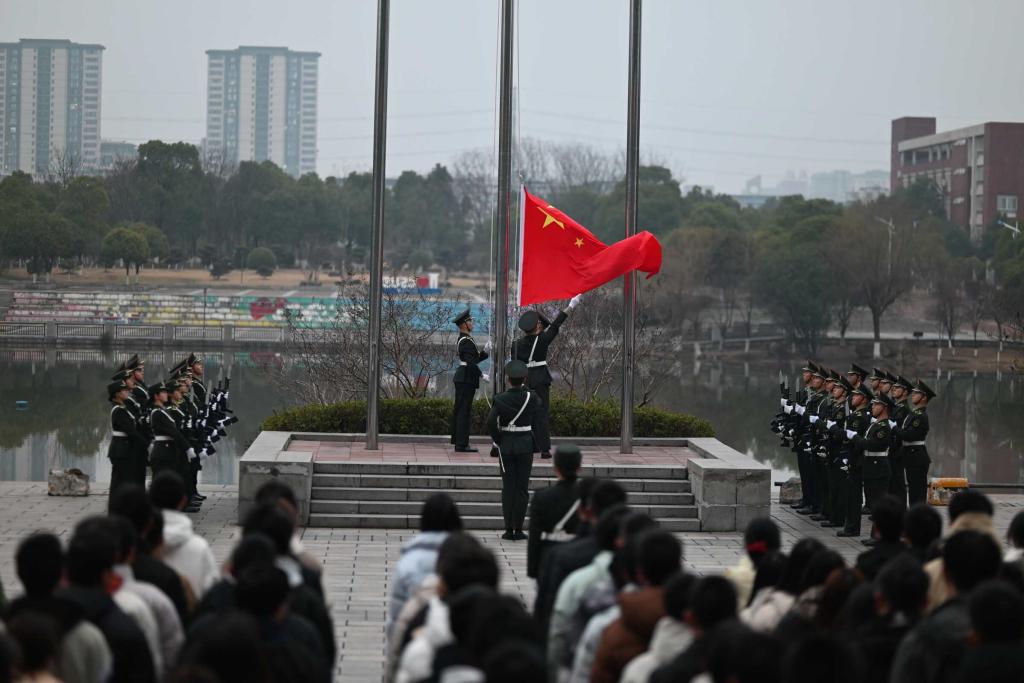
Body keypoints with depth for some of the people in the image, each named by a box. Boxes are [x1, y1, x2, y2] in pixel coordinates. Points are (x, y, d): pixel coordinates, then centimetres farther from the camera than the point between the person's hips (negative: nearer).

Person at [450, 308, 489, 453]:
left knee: (458, 409, 15)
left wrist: (485, 352, 5)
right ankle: (462, 444, -8)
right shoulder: (467, 341, -17)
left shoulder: (462, 340, 16)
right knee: (464, 411, -8)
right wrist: (481, 374, -17)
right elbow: (471, 362, -24)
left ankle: (458, 440, 23)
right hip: (467, 379, -11)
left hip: (461, 378, 11)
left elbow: (474, 358, 17)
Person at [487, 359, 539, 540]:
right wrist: (524, 387, 15)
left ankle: (509, 530, 5)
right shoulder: (531, 397, -7)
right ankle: (518, 530, 3)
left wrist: (497, 441, -4)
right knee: (522, 488, 4)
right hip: (525, 445, 0)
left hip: (506, 445, 0)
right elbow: (538, 405, 14)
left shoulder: (500, 399, -7)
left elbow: (491, 422, -16)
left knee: (508, 487, 6)